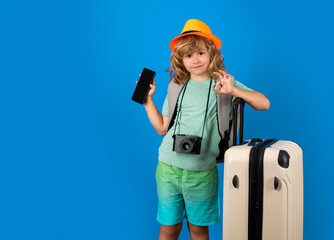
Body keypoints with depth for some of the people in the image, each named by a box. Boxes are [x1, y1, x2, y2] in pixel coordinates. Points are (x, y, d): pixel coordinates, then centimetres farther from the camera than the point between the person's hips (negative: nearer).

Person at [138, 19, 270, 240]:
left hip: (202, 172, -1)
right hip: (168, 168, 2)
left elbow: (264, 104, -6)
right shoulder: (176, 85, 7)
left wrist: (233, 91, -20)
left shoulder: (223, 82, 2)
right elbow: (162, 128, 10)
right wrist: (148, 99, 4)